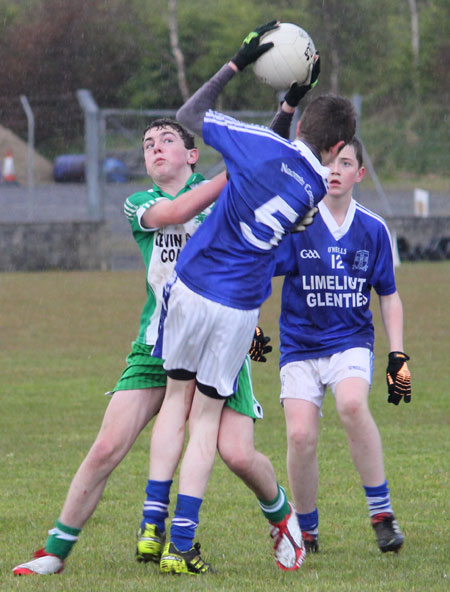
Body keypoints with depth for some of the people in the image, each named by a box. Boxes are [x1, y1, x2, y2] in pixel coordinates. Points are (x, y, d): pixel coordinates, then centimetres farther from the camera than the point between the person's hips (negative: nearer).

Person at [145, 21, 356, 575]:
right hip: (240, 311, 1)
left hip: (190, 287, 0)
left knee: (176, 395, 15)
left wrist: (237, 62, 9)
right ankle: (180, 546, 3)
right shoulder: (316, 188, -1)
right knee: (206, 416, 10)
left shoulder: (264, 143, -7)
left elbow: (189, 114, 4)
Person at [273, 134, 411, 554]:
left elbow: (388, 296, 12)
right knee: (301, 436, -15)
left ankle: (382, 514, -19)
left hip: (351, 342, 0)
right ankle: (306, 531, 10)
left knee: (352, 404, -31)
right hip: (300, 346, 0)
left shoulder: (373, 229, 4)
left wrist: (398, 355, 6)